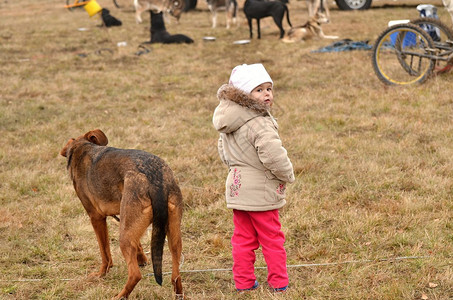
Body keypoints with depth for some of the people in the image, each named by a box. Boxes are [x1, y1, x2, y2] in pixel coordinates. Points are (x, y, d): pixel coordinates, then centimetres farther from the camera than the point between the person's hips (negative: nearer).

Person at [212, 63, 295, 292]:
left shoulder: (228, 121, 7)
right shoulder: (259, 123, -23)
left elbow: (224, 152, 18)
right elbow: (273, 155, -29)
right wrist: (287, 175, -13)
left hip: (237, 187, 8)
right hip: (261, 191, -8)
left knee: (243, 237, 15)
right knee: (271, 238, 6)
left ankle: (243, 282, 19)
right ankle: (278, 282, 14)